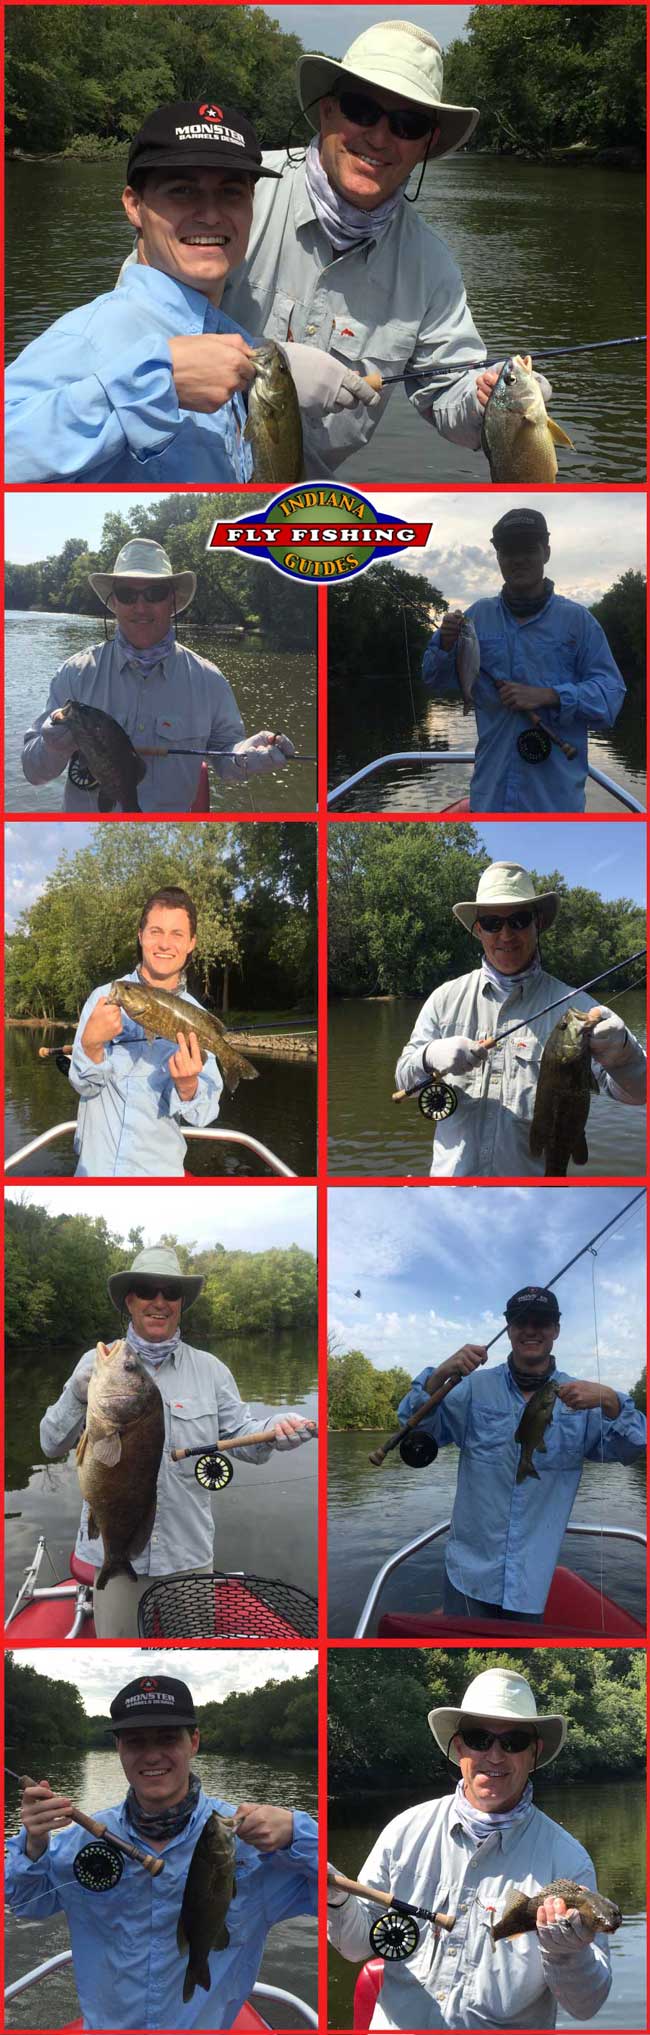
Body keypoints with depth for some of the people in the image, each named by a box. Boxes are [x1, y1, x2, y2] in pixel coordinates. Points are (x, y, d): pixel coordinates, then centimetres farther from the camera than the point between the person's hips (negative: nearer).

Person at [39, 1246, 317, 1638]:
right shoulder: (98, 1364, 2)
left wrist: (275, 1429, -18)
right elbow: (53, 1445, 1)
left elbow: (241, 1435, 4)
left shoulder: (210, 1370, 7)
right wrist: (78, 1397, -18)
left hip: (188, 1551, 1)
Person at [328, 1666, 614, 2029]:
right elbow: (360, 1943, 11)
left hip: (507, 2028, -2)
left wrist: (566, 1955, -20)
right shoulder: (406, 1831, 4)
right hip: (397, 2026, 3)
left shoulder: (566, 1859, -2)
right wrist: (339, 1902, -7)